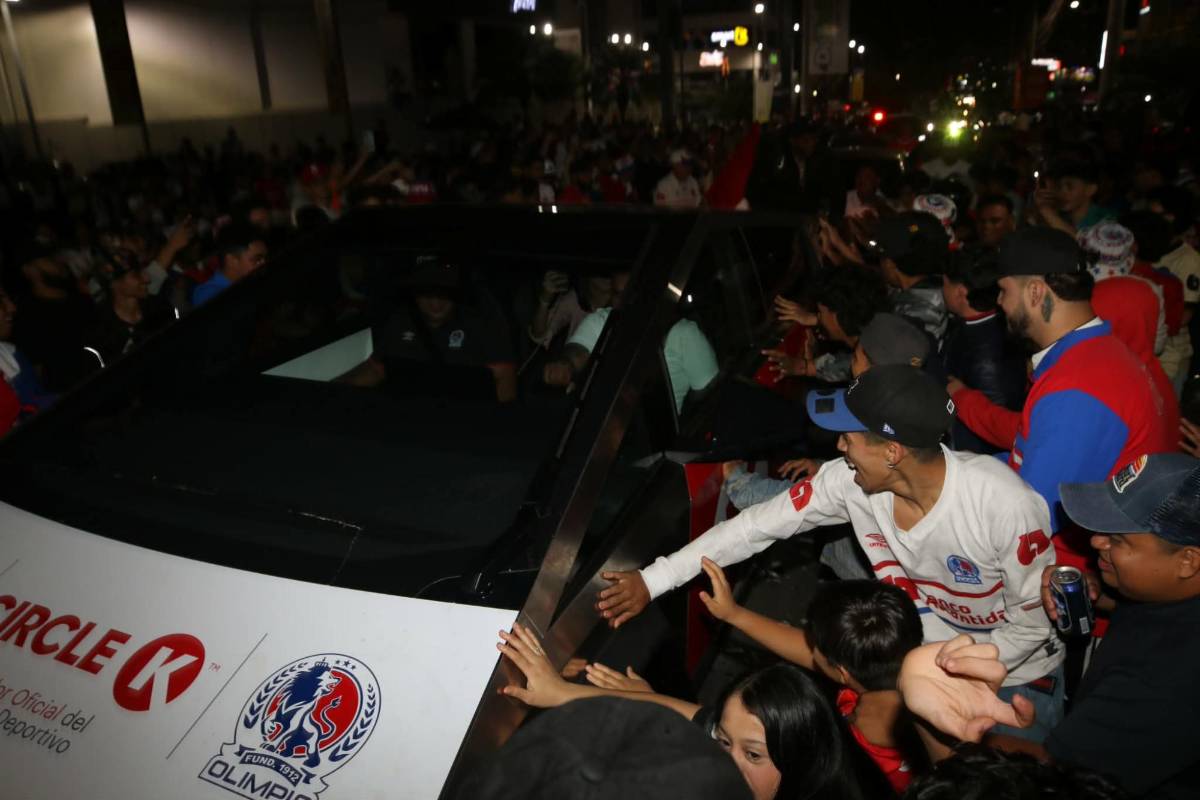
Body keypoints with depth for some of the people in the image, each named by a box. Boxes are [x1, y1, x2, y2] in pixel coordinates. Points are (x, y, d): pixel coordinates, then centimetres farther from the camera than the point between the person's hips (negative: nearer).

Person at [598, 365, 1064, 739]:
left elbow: (1035, 620, -19)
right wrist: (652, 580, -19)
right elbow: (759, 525, -17)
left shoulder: (1006, 505, -34)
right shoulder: (850, 481, -22)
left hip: (1016, 672, -3)